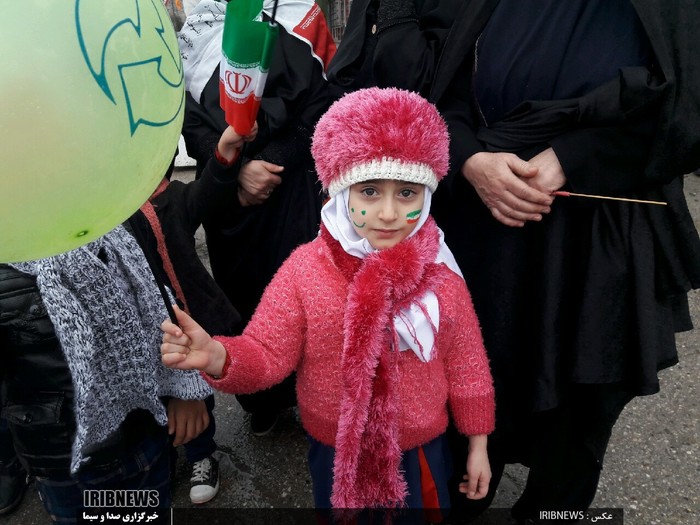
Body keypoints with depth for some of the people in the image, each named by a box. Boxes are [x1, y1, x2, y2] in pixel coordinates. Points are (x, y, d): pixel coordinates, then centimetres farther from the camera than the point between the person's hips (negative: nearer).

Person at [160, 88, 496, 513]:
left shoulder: (440, 273, -14)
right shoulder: (306, 268, -18)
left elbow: (465, 363, -4)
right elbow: (269, 353, -15)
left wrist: (478, 444, 4)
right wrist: (218, 357, -36)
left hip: (421, 453, 1)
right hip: (337, 454, 0)